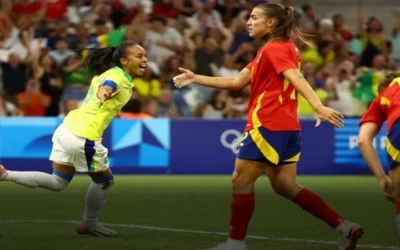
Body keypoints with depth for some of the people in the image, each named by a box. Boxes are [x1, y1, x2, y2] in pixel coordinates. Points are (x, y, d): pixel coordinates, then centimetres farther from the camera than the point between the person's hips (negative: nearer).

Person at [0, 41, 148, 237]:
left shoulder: (110, 73, 11)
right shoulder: (117, 77, -16)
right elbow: (106, 87, -40)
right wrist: (104, 94, -60)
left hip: (69, 129, 9)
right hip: (83, 138, -9)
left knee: (58, 183, 15)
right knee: (104, 181, 13)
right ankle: (89, 224, 30)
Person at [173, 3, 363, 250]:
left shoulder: (274, 49, -8)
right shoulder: (269, 51, 22)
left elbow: (296, 78, -24)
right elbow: (237, 82, 23)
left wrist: (319, 106, -39)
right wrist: (196, 78, 21)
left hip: (269, 126, -10)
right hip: (285, 126, 10)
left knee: (241, 180, 0)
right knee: (285, 185, 8)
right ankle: (345, 228, 2)